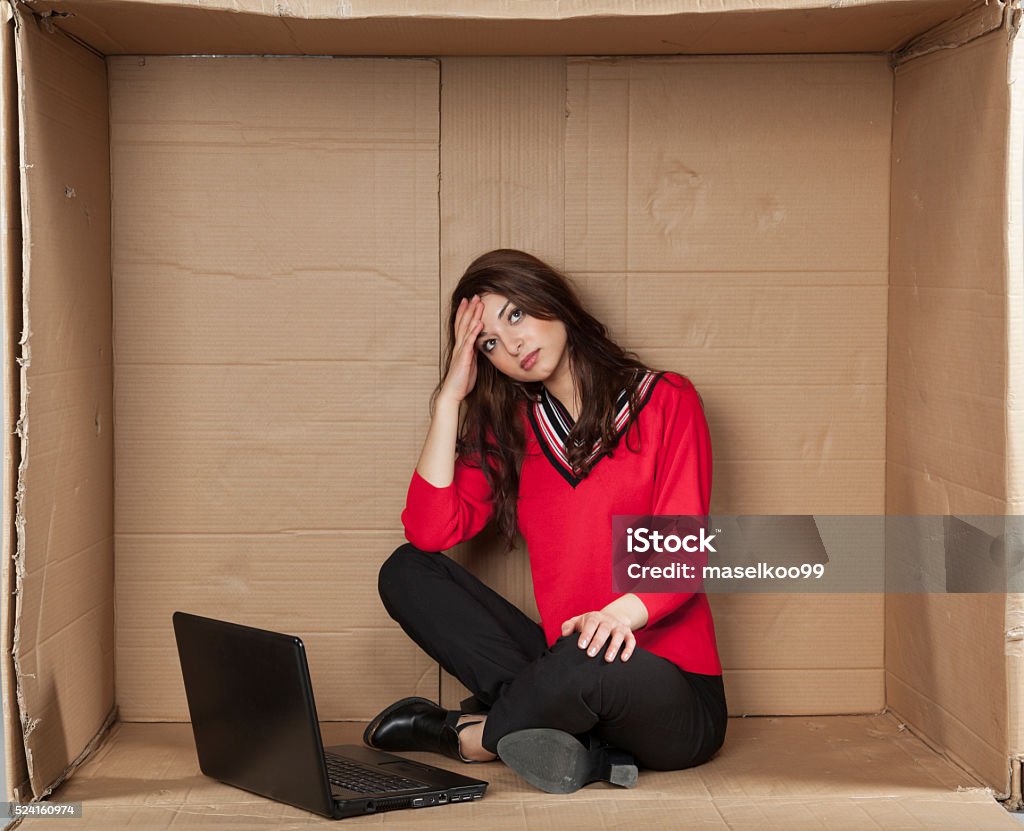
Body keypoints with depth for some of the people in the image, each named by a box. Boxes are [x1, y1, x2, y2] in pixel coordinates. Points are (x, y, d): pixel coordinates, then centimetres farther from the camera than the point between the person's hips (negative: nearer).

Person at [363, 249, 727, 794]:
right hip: (567, 666, 5)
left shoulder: (666, 401, 0)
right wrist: (450, 398, 0)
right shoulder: (511, 429, 13)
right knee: (407, 572, -7)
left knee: (592, 662, -39)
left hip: (674, 692, -5)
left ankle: (467, 735, -6)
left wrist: (620, 613, -31)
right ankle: (575, 741, -21)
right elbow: (429, 531, -2)